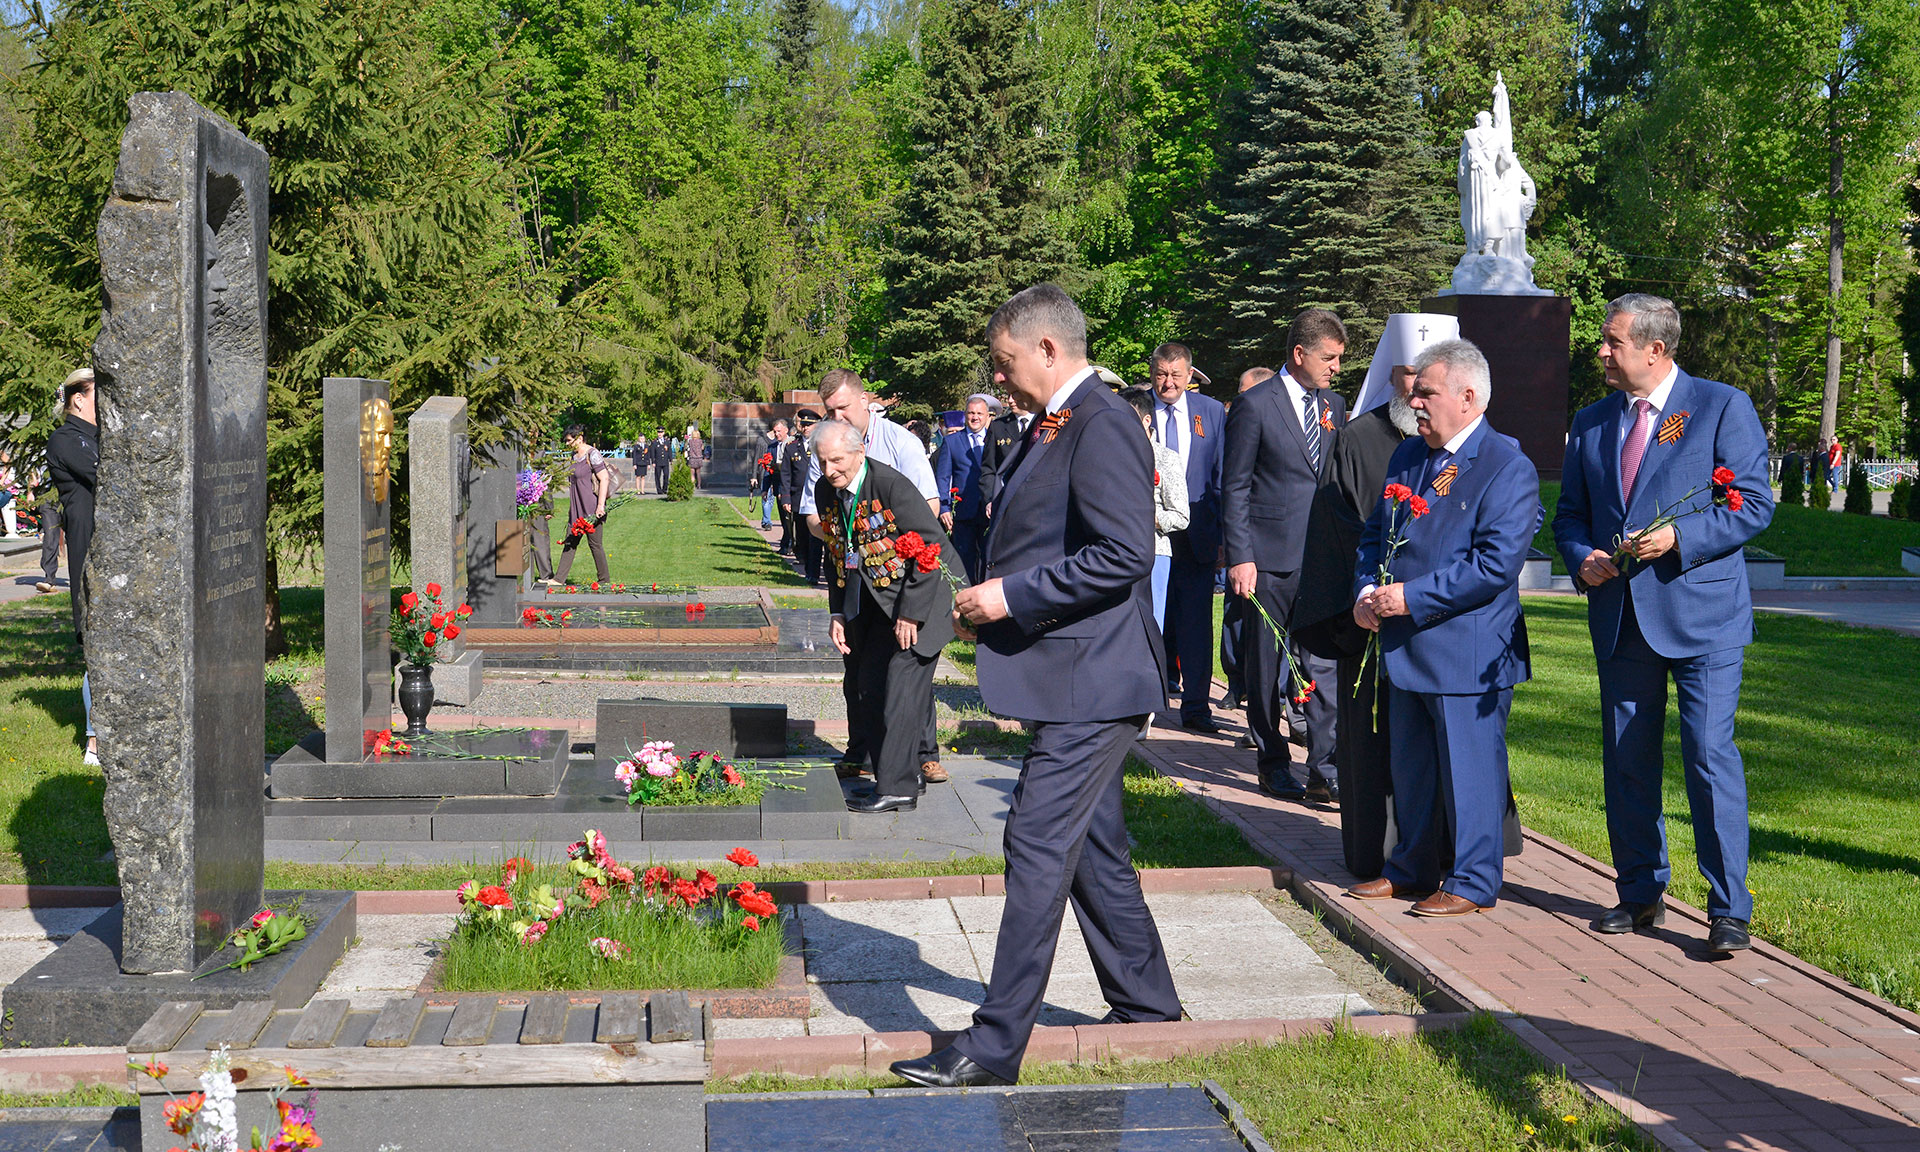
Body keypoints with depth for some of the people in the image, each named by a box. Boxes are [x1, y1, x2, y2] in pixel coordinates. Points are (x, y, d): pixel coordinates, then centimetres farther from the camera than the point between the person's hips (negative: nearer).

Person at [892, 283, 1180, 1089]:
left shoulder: (1102, 426, -16)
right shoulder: (1057, 427, 16)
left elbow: (1124, 553, -24)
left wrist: (1013, 596, -20)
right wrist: (996, 598, 9)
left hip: (1091, 681, -11)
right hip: (1071, 679, 11)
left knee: (1039, 848, -8)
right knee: (1091, 848, 18)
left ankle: (995, 1046, -2)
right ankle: (1146, 1006, 32)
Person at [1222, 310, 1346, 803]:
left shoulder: (1334, 405, 13)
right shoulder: (1255, 405, -4)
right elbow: (1234, 488, -5)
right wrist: (1240, 556, -11)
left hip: (1322, 558, 4)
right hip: (1269, 558, -4)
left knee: (1325, 662, -2)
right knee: (1264, 666, 6)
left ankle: (1324, 771, 2)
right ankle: (1273, 766, 19)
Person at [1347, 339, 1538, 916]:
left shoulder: (1509, 468, -12)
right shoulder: (1407, 456, 12)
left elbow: (1496, 564, -20)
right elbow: (1375, 532, 18)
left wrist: (1412, 598, -20)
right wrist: (1366, 591, -1)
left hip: (1470, 650, -7)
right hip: (1406, 645, 8)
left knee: (1469, 766, 2)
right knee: (1411, 765, 17)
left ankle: (1473, 881, 16)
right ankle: (1413, 869, 32)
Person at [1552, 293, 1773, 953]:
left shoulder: (1722, 407, -1)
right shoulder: (1591, 423, 14)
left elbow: (1753, 503, -6)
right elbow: (1570, 514, 18)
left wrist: (1679, 538, -19)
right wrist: (1582, 559, -3)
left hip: (1701, 614, -5)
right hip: (1620, 618, 5)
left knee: (1711, 757, -9)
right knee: (1626, 761, 10)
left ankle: (1729, 910, 1)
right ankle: (1640, 894, 24)